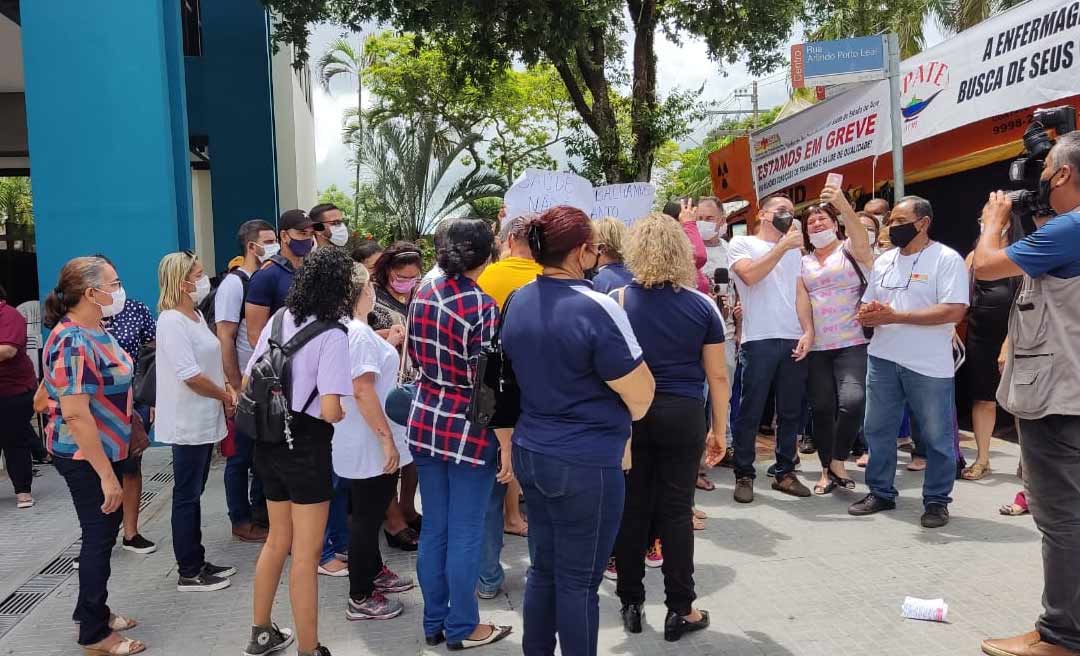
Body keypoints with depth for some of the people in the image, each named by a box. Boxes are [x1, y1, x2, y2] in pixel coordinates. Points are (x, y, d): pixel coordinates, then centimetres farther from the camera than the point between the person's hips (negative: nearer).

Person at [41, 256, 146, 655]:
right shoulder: (73, 343, -24)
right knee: (99, 537, 3)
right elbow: (75, 414, -28)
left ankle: (92, 611, 37)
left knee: (104, 531, 20)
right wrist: (107, 475, -26)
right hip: (87, 458, -9)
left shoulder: (95, 331, 5)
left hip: (107, 449, 9)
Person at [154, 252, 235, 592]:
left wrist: (227, 388, 3)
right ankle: (189, 573, 11)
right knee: (186, 496, 1)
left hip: (204, 420, 9)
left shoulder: (196, 316, 11)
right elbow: (191, 375, -23)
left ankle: (198, 562, 26)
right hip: (187, 423, -9)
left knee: (194, 493, 16)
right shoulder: (172, 321, -18)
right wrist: (225, 396, -11)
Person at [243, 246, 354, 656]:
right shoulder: (332, 335, -17)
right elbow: (330, 410, -22)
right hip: (306, 447, -7)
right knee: (306, 554, 5)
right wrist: (347, 414, -2)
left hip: (269, 442, 7)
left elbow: (248, 382, 8)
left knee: (278, 540, 24)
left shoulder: (278, 319, 3)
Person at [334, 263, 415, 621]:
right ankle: (361, 598, 14)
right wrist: (387, 438, -24)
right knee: (367, 516, 2)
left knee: (372, 511, 23)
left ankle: (374, 572, 40)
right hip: (369, 445, -10)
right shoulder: (359, 333, -22)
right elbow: (363, 391, -27)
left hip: (367, 444, 10)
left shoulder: (350, 328, 9)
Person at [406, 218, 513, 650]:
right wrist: (507, 445, -12)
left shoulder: (423, 296, 3)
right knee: (465, 534, 6)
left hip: (427, 422, 7)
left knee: (434, 528, 16)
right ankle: (462, 629, 20)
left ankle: (434, 622, 29)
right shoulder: (482, 306, -17)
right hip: (469, 430, -7)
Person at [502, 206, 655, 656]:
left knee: (543, 568, 18)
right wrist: (622, 417, 3)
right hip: (586, 461, -7)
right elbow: (641, 393, -16)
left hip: (530, 450, 7)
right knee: (579, 580, 6)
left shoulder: (516, 304, 3)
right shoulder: (596, 308, -20)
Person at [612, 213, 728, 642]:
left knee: (632, 509, 10)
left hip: (629, 413, 0)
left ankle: (631, 604, 22)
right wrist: (719, 428, 10)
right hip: (683, 415, 0)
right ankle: (680, 610, 16)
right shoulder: (701, 305, -1)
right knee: (676, 510, 7)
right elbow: (717, 375, 1)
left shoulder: (617, 300, -4)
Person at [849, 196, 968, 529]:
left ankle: (936, 500, 19)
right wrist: (868, 313, -9)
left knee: (937, 437, 5)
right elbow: (867, 305, 18)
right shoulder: (883, 261, 12)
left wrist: (894, 317, -20)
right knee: (877, 429, 11)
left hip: (929, 364, -6)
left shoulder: (947, 259, -7)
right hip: (882, 359, 6)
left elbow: (954, 311, -18)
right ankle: (881, 492, 25)